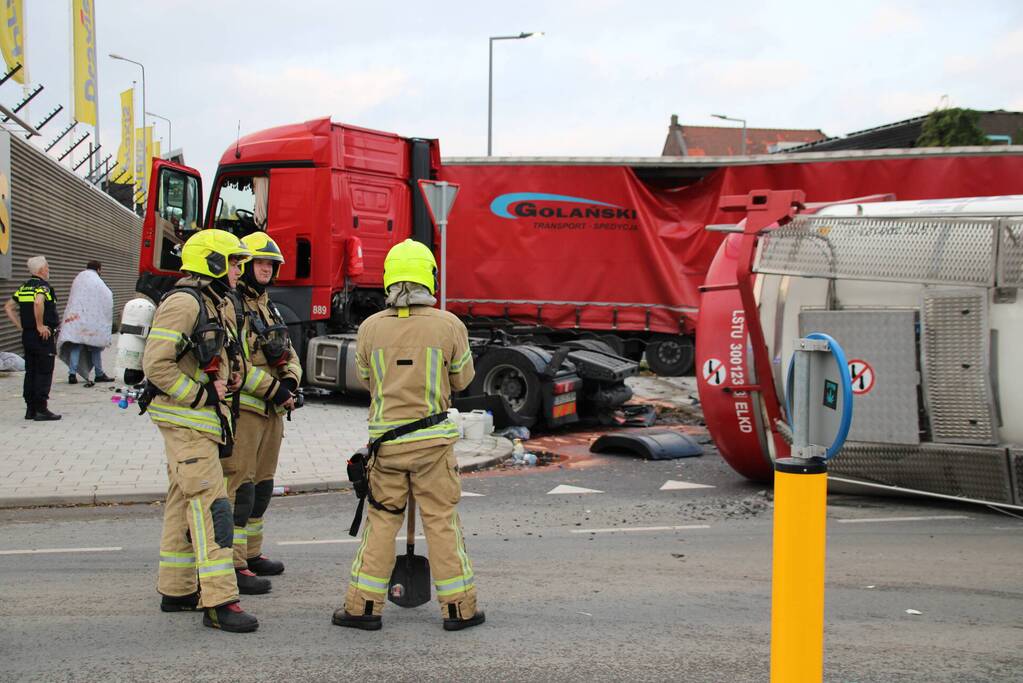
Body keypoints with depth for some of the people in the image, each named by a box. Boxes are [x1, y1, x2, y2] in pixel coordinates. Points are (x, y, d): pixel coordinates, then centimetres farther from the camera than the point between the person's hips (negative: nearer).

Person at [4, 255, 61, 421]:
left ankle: (30, 409, 15)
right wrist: (40, 325, -23)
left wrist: (20, 325, 12)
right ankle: (41, 410, -5)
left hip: (27, 336, 8)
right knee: (44, 373, -4)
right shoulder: (43, 286, -12)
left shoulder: (24, 287, 13)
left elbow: (8, 307, 15)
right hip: (43, 336, -8)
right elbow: (38, 303, -33)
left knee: (30, 372, 12)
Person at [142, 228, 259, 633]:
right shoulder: (184, 302, -16)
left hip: (202, 418, 10)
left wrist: (228, 377, 9)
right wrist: (201, 394, -19)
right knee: (211, 505, -13)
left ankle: (176, 590, 24)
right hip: (184, 418, -10)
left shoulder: (216, 304, 16)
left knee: (184, 502, 15)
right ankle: (218, 602, -14)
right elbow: (156, 363, -22)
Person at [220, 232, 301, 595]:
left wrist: (290, 381, -3)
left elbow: (289, 354, 19)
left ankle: (250, 553, 25)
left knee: (262, 484, 15)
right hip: (242, 408, -9)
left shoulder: (268, 309, 20)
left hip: (272, 409, 9)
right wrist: (272, 387, -20)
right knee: (239, 485, -10)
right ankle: (232, 565, -10)